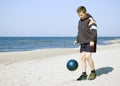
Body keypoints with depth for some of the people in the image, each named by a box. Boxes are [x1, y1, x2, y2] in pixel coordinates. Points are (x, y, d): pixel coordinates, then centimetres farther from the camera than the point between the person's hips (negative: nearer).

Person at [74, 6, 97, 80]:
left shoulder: (91, 20, -8)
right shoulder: (80, 21, 16)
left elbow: (94, 31, -16)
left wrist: (92, 40, -26)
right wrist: (77, 40, 20)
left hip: (90, 42, -8)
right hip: (83, 43, 8)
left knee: (88, 56, -16)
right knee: (82, 57, 2)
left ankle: (93, 72, 2)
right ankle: (84, 74, 8)